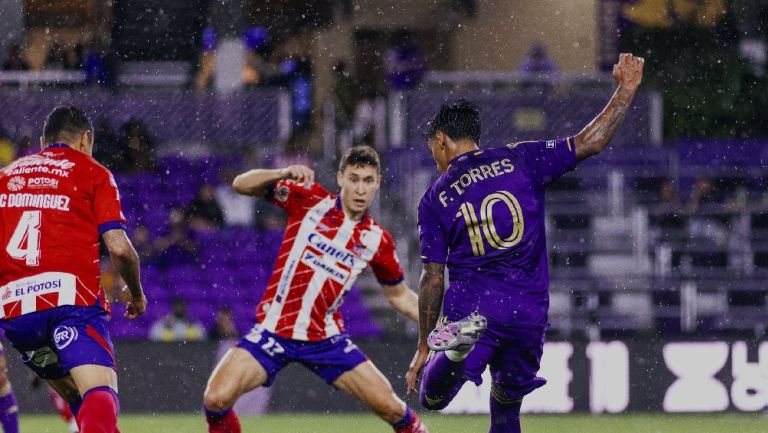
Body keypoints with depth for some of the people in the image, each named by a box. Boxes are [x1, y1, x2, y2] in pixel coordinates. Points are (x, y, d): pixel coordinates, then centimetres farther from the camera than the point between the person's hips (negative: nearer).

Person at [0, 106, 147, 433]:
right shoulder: (93, 173, 11)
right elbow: (119, 247, 1)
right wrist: (135, 293, 19)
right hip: (71, 295, -5)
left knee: (78, 398, 18)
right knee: (101, 392, -20)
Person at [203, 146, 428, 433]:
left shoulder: (377, 239, 3)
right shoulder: (309, 200, -3)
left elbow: (399, 295, 17)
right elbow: (241, 185, -6)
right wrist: (284, 174, -24)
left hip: (325, 339, 2)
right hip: (273, 331, -2)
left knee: (390, 407, -4)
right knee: (217, 399, -20)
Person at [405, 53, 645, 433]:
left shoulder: (435, 199, 4)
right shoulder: (520, 159, 5)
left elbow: (433, 279, 3)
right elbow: (589, 142, 2)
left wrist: (423, 347, 9)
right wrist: (625, 92, 13)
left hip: (470, 305, -2)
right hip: (529, 313, 2)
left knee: (432, 397, -4)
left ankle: (461, 339, -34)